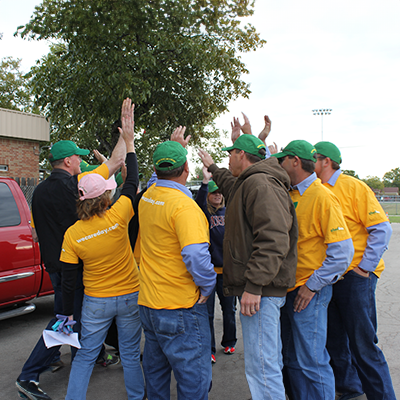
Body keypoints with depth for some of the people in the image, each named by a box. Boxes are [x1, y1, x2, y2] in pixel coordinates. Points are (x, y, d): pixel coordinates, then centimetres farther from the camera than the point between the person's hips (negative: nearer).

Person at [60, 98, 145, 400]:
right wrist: (129, 140, -3)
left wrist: (68, 313, 6)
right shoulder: (117, 217, -18)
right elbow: (133, 182, -6)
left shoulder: (72, 234, -11)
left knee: (85, 356, 15)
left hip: (96, 303, 1)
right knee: (130, 355, 15)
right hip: (130, 297, -1)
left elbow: (69, 280, -6)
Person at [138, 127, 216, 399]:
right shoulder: (184, 205, -21)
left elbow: (163, 180, 27)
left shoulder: (147, 197, 3)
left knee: (155, 372, 23)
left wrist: (174, 147, 31)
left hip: (148, 302, 8)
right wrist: (207, 286, -13)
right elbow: (196, 255, -30)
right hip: (181, 307, -8)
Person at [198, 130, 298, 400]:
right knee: (270, 360, 21)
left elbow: (273, 241, -25)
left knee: (261, 366, -7)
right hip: (260, 287, 11)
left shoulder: (260, 183, -14)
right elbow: (231, 186, 47)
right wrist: (212, 168, 58)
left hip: (260, 290, -11)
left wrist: (254, 286, -26)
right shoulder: (248, 184, 19)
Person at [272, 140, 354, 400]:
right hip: (287, 289, 8)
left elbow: (343, 250, -19)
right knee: (290, 359, 18)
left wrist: (313, 285, -17)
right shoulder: (290, 195, 8)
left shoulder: (322, 197, -15)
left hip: (309, 292, -8)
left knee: (311, 362, 0)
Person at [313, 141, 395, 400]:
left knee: (362, 344, -1)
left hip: (355, 275, -6)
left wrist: (365, 267, -13)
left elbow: (382, 229, -11)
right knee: (334, 339, 16)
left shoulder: (353, 187, -9)